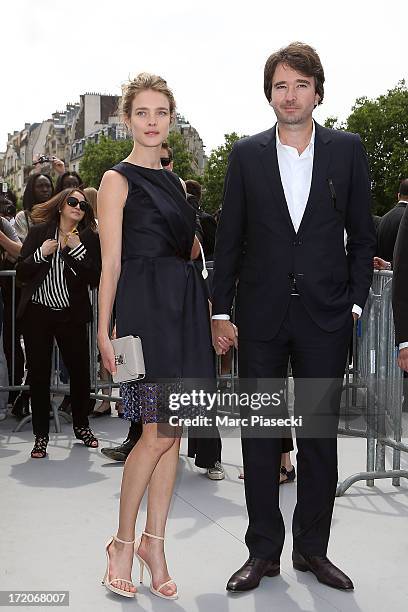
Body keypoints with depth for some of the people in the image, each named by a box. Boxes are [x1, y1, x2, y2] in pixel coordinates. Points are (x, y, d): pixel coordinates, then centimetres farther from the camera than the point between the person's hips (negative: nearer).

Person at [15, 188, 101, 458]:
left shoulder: (90, 239, 2)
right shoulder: (39, 232, 4)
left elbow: (96, 279, -7)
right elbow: (21, 273, 1)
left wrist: (78, 250, -15)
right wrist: (41, 254, -14)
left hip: (72, 315, 0)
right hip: (37, 312, 0)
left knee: (80, 370, 3)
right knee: (39, 373, 2)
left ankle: (81, 426, 26)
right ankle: (41, 435, 13)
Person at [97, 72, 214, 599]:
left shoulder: (174, 183, 19)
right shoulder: (118, 180, 0)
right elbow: (111, 262, -6)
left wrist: (211, 312, 10)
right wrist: (104, 330, -13)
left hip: (184, 308, 6)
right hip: (145, 307, -6)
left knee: (172, 432, 6)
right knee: (159, 433, -8)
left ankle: (154, 543, 18)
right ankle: (124, 541, 11)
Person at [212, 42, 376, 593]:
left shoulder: (347, 150, 4)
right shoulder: (247, 154, 4)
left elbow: (362, 234, 6)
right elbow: (229, 239, 5)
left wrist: (355, 301, -2)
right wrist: (220, 312, 1)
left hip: (325, 317, 0)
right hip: (261, 316, 0)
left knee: (320, 436, 8)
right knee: (260, 436, 6)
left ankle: (312, 548, 24)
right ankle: (263, 551, 20)